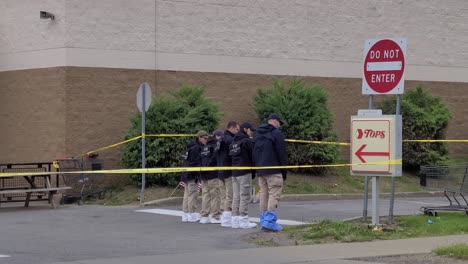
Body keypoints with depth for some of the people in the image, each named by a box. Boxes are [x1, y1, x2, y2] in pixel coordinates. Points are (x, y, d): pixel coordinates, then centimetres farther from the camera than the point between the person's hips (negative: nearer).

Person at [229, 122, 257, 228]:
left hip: (234, 172, 8)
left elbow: (231, 156, 15)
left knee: (236, 197, 8)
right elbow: (252, 156, -8)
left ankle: (235, 220, 9)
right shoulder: (247, 141, -8)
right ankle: (243, 220, -6)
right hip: (245, 172, -8)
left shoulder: (233, 142, 15)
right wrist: (253, 172, 3)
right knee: (245, 196, -5)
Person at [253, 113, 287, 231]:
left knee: (263, 194, 11)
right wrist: (284, 171, -2)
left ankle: (264, 220, 9)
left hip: (260, 171, 7)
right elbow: (282, 154, -9)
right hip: (273, 171, -7)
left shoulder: (257, 134, 17)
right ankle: (269, 220, -18)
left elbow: (254, 154, 19)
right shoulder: (276, 133, -7)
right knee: (274, 194, -8)